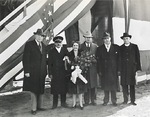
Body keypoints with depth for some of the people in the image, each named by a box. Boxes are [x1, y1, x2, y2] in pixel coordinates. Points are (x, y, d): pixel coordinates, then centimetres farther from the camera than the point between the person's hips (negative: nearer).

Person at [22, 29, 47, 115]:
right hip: (33, 72, -5)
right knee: (34, 90, 3)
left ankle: (39, 106, 22)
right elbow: (25, 59, -9)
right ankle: (34, 108, 12)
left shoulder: (44, 46, 12)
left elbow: (45, 59, 13)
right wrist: (26, 71, -14)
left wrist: (45, 71, 7)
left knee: (41, 90, 10)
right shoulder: (29, 44, -5)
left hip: (42, 72, 5)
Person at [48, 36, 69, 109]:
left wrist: (66, 58, -14)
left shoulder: (65, 50, 9)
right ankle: (55, 104, 13)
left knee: (63, 87, 5)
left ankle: (63, 102, 19)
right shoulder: (51, 51, 5)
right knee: (55, 88, 2)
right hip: (55, 73, -1)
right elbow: (49, 63, 2)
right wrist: (50, 73, -4)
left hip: (63, 72, 1)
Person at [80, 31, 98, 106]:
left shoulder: (95, 46, 10)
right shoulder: (81, 46, 5)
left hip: (92, 68, 1)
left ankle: (93, 100, 16)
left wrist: (94, 59, -10)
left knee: (93, 84, 5)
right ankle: (86, 101, 12)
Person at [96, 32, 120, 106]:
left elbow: (118, 59, 2)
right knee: (105, 86, 7)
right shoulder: (99, 49, 5)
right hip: (104, 71, 1)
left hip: (114, 70, 0)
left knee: (113, 86, 4)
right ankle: (106, 101, 20)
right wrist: (99, 71, -4)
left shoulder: (116, 47, 4)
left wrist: (118, 70, -3)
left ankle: (114, 101, 17)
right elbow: (98, 60, 2)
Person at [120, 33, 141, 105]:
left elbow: (137, 58, 3)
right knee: (124, 85, 3)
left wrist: (138, 68, -3)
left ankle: (132, 100, 11)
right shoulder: (120, 48, 8)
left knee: (132, 85, 2)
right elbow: (119, 59, 7)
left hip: (132, 69, -1)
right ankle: (125, 100, 15)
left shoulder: (135, 47, 5)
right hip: (123, 69, 1)